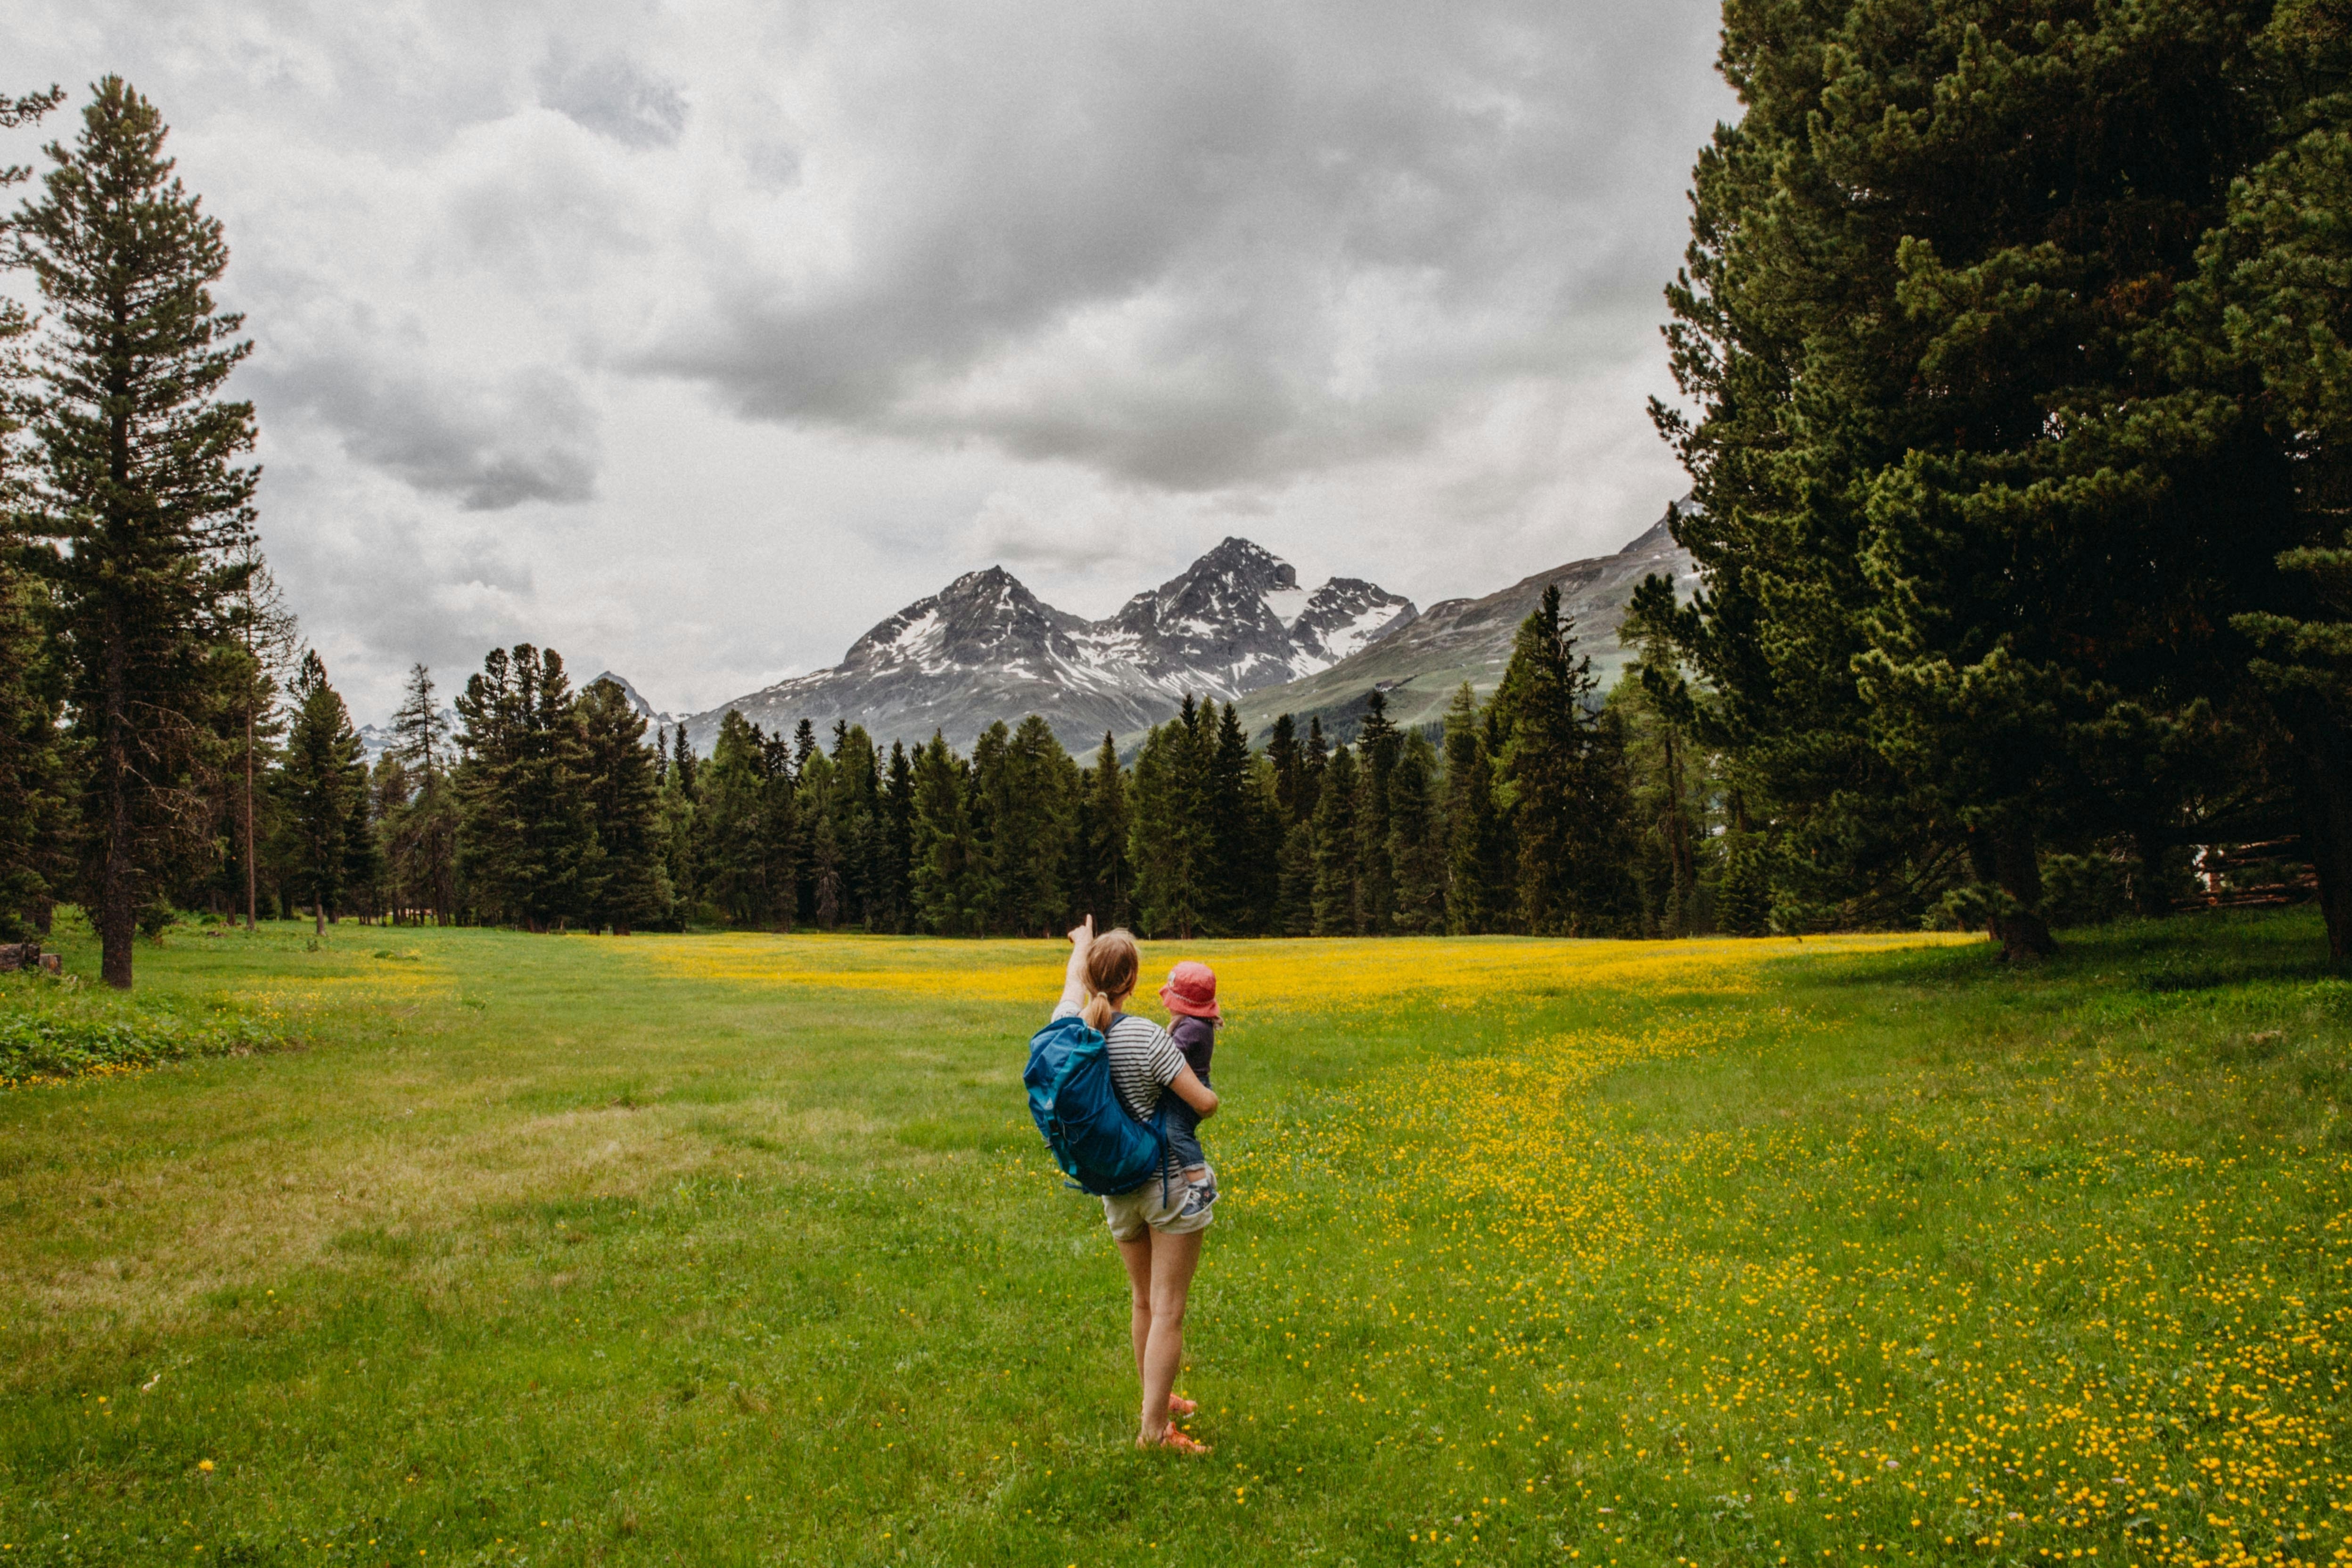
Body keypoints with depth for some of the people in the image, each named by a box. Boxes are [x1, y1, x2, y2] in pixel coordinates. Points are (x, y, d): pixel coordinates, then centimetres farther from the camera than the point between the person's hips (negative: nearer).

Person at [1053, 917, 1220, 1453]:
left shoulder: (1069, 1027, -7)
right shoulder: (1146, 1037, -24)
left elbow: (1074, 980, 16)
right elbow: (1205, 1103, -21)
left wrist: (1083, 943, 37)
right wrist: (1204, 1092, 3)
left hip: (1117, 1187, 6)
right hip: (1170, 1182, -6)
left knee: (1142, 1300, 23)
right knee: (1169, 1309, 3)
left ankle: (1154, 1400, 39)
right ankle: (1154, 1429, 7)